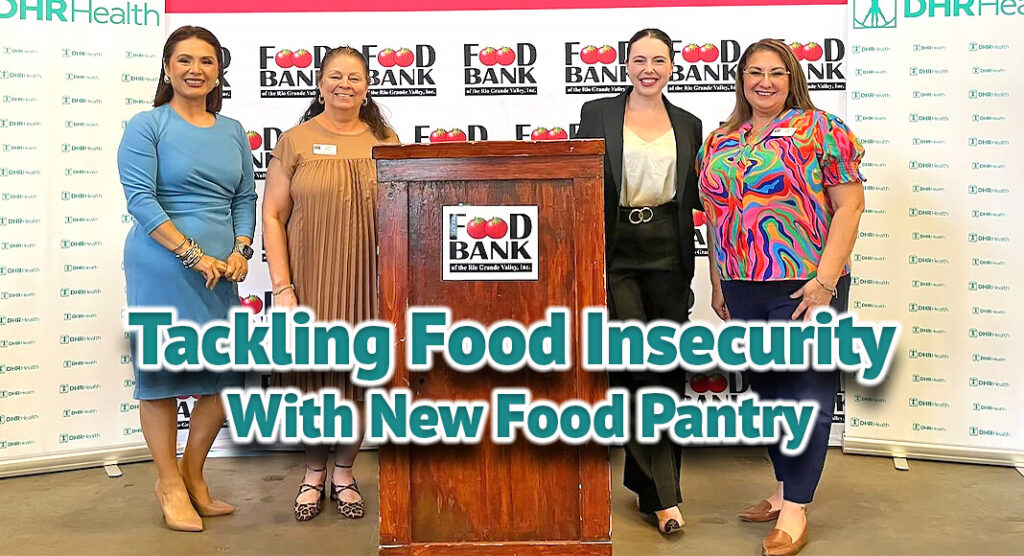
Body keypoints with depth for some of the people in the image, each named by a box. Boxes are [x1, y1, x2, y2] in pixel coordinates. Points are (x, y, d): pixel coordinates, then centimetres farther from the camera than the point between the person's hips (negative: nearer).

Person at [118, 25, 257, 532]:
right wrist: (193, 255, -15)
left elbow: (245, 199, 14)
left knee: (222, 376, 8)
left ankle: (193, 477, 27)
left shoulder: (232, 131, 13)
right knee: (162, 374, 4)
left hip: (221, 271, 5)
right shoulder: (147, 126, -2)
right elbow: (140, 198, -10)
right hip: (162, 267, -5)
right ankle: (170, 485, 20)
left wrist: (240, 251, -2)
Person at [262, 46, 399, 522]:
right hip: (311, 281, -1)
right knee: (314, 379, 7)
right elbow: (272, 216, -1)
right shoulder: (296, 142, 1)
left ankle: (343, 473, 28)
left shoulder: (385, 142, 7)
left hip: (368, 282, 1)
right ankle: (313, 474, 28)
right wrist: (282, 286, -8)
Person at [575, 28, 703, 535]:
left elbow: (694, 199, 17)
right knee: (637, 365, -10)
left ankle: (649, 490, 21)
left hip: (668, 260, 3)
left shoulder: (689, 125, 13)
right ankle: (664, 491, 3)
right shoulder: (596, 114, 5)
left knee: (667, 373, 6)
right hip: (615, 256, -3)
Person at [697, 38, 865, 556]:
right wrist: (717, 283, 12)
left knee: (807, 392, 2)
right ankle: (784, 488, 31)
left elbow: (850, 204, -8)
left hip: (806, 285, -5)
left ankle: (795, 511, 12)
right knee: (767, 390, 15)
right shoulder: (718, 141, 11)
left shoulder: (818, 128, -3)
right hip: (743, 289, 5)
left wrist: (825, 280, -15)